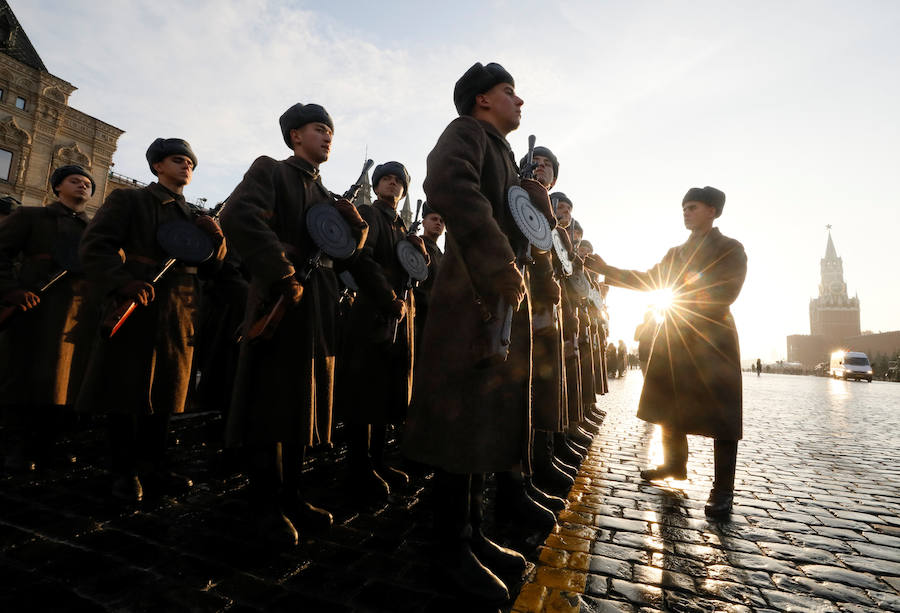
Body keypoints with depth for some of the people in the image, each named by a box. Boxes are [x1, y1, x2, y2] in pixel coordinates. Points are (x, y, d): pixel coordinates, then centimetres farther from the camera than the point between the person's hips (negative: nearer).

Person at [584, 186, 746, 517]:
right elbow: (647, 279, 10)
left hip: (712, 342, -6)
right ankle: (675, 464, 31)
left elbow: (724, 296, -12)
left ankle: (723, 490, 6)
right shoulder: (676, 253, 18)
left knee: (720, 415, -4)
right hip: (674, 338, 6)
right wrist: (606, 270, 0)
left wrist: (681, 303, -14)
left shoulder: (731, 249, 0)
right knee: (670, 406, 12)